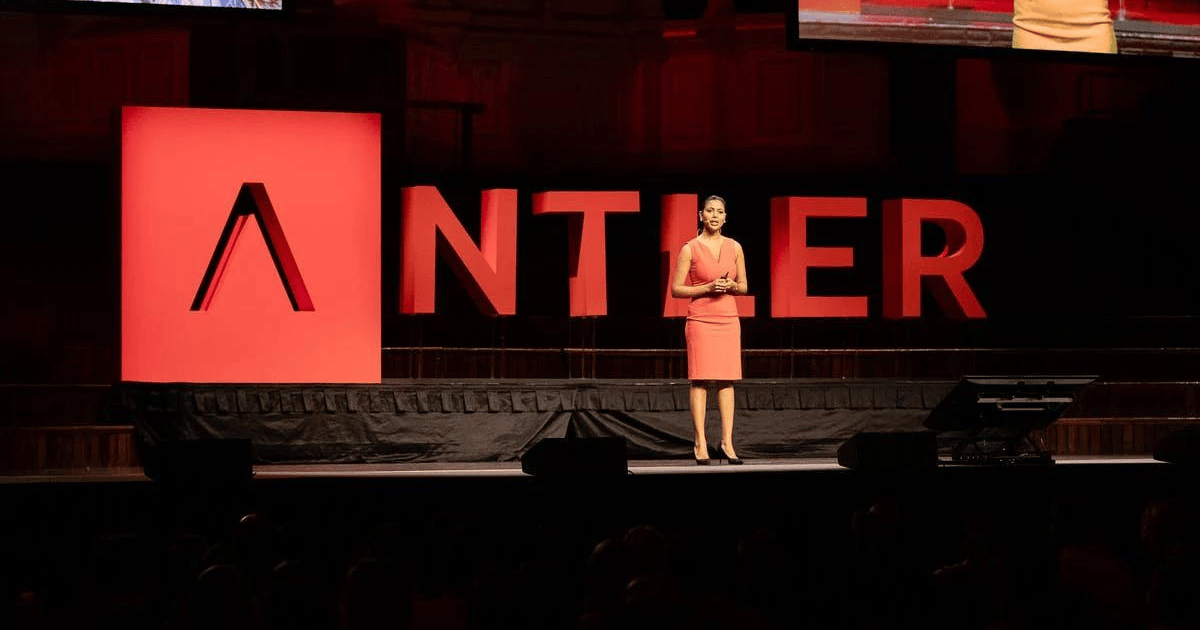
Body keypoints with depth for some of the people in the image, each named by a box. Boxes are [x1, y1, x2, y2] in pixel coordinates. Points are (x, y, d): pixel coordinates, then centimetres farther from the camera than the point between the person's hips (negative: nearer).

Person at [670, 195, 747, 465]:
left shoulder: (734, 247, 8)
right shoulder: (690, 249, -2)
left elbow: (744, 286, 15)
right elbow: (676, 289, -2)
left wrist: (730, 286, -7)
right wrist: (708, 287, -13)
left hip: (728, 319, 4)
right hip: (701, 319, -4)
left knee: (727, 381, 2)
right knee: (700, 380, -6)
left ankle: (727, 442, 3)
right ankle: (700, 444, -5)